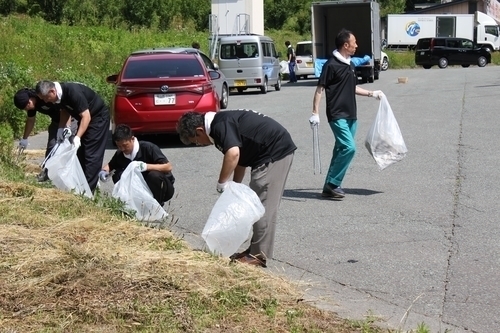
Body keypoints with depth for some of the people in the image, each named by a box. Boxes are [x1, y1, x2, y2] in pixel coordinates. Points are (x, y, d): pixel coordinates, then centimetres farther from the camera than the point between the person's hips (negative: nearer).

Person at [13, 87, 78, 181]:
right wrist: (25, 139, 18)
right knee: (52, 145, 5)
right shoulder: (32, 104, -5)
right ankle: (48, 171, 15)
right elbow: (30, 120, 12)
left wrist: (67, 127, -36)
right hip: (57, 120, 8)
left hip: (70, 119, -8)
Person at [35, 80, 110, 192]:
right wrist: (61, 129, -1)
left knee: (91, 155, -10)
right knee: (80, 153, 10)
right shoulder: (60, 95, -7)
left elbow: (86, 116, -31)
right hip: (84, 119, 9)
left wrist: (77, 137, -36)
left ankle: (88, 190, -9)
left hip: (98, 117, -9)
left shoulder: (73, 92, -32)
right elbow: (65, 110, 12)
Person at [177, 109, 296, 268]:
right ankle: (255, 249, 23)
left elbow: (233, 153, -34)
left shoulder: (220, 125, -17)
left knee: (264, 207, -6)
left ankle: (258, 256, 0)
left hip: (275, 152, -11)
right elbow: (241, 159, 24)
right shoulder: (222, 122, 15)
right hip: (277, 151, 11)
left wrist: (221, 183, -22)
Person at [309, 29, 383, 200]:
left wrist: (371, 93, 28)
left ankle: (331, 186, 15)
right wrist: (315, 113, -16)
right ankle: (332, 184, -8)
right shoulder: (331, 65, -11)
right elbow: (320, 89, -11)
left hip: (351, 115, 8)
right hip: (337, 115, -8)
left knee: (341, 150, 8)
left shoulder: (350, 65, 14)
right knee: (349, 147, -17)